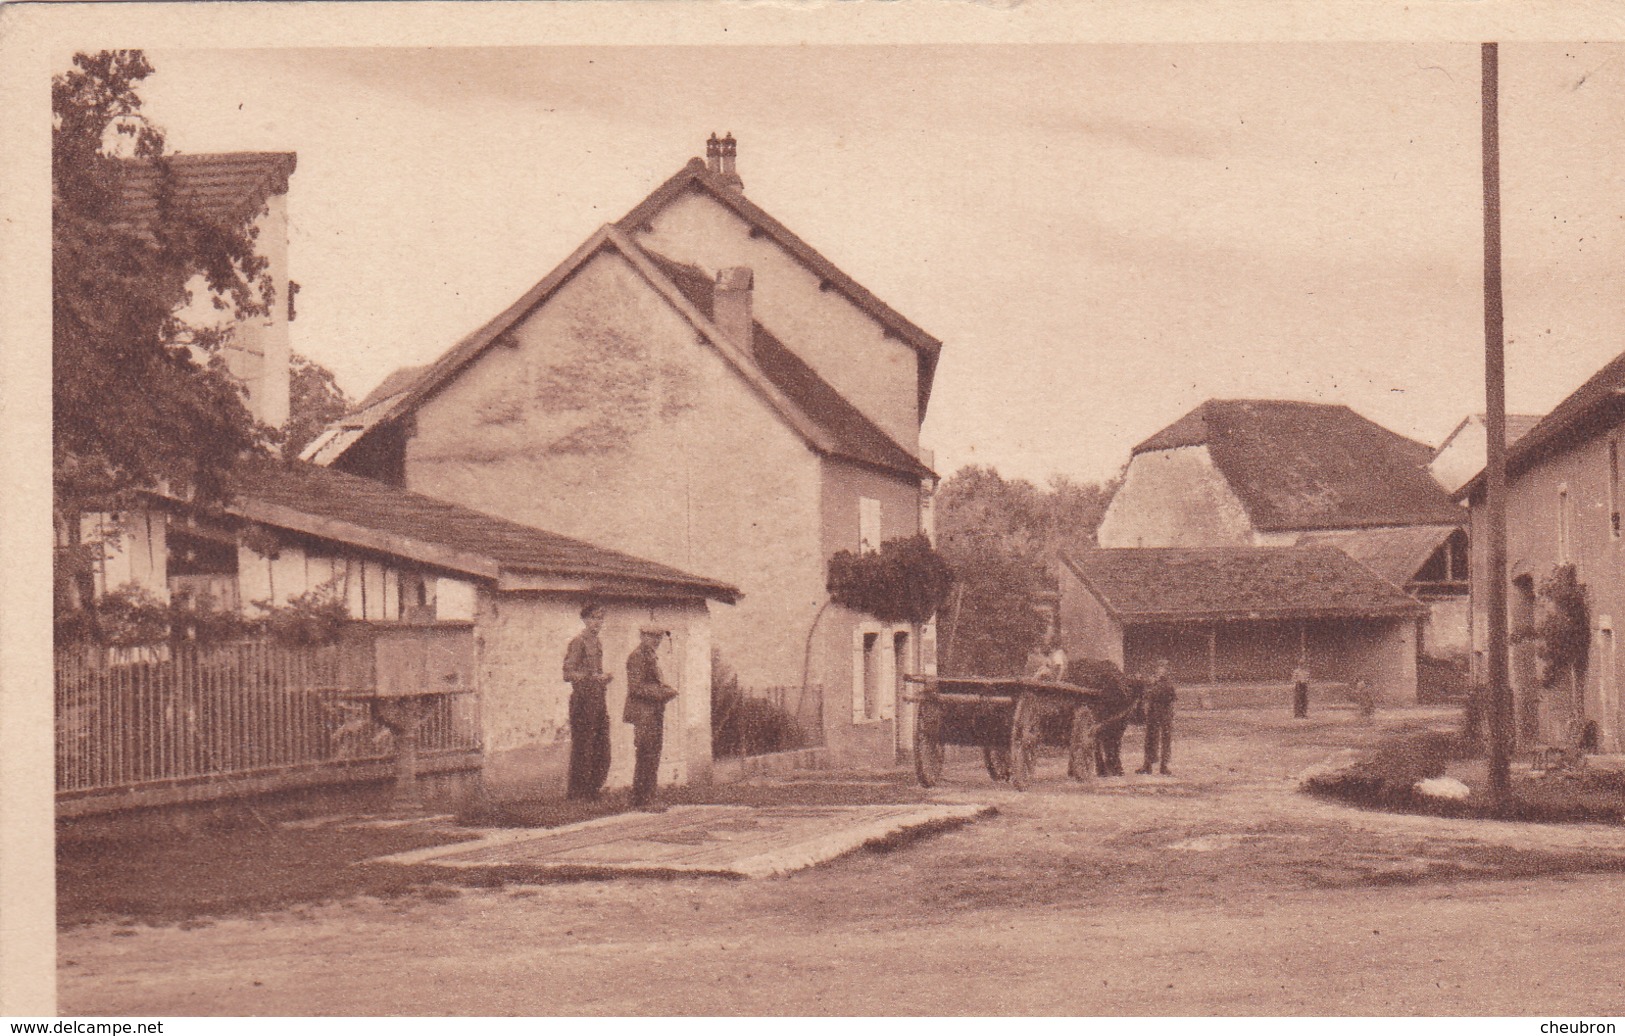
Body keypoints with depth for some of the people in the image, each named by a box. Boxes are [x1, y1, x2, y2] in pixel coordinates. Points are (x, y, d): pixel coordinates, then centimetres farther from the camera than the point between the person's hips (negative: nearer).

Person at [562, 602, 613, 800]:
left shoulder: (597, 643, 16)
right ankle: (578, 796, -1)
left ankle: (592, 793, 16)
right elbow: (568, 674, -14)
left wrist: (604, 679, 7)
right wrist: (594, 677, -19)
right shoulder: (578, 642, -8)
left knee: (602, 752, 8)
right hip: (583, 700, -8)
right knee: (583, 750, -6)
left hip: (598, 699, 8)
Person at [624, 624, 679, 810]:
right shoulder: (636, 658, -11)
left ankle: (646, 799, 14)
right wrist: (662, 692, -18)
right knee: (646, 757, -8)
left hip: (655, 713, 10)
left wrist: (666, 691, 8)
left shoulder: (652, 657, 18)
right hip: (643, 713, -10)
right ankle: (642, 800, -6)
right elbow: (636, 687, -18)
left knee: (652, 758, 10)